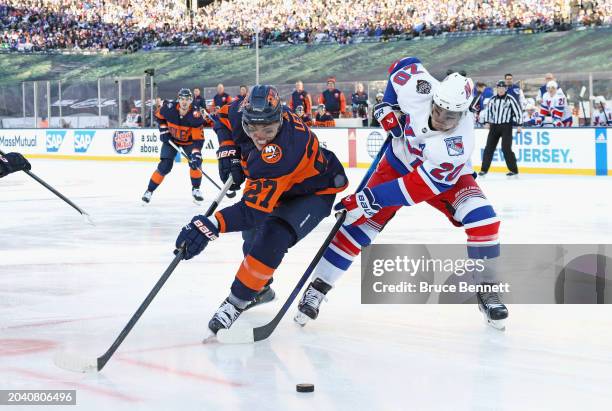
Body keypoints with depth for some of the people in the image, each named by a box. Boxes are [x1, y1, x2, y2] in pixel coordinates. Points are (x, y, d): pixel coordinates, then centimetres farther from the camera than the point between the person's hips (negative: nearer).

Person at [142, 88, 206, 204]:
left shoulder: (195, 116, -31)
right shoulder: (169, 108, -25)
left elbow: (198, 139, -33)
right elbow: (159, 115, 0)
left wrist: (196, 154, -45)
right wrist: (163, 129, -8)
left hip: (189, 141, 0)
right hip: (171, 139, 0)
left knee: (195, 162, -20)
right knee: (165, 166, -11)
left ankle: (195, 189, 2)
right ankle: (149, 190, 3)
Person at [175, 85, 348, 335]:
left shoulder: (280, 154, -43)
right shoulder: (244, 113, -22)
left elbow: (255, 208, -48)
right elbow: (224, 116, 4)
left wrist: (213, 226, -60)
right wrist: (227, 151, -11)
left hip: (314, 191, -9)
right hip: (278, 184, 9)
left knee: (272, 239, -28)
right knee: (252, 233, 14)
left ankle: (236, 302, -19)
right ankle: (260, 288, 37)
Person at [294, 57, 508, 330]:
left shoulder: (457, 147, -39)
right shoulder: (420, 88, -32)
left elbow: (418, 187, -38)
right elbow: (404, 65, -7)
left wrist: (369, 199, -40)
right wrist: (388, 106, -14)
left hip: (444, 177, -2)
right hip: (399, 160, 3)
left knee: (482, 219, -24)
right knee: (362, 223, -9)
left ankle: (486, 290, -7)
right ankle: (318, 286, -1)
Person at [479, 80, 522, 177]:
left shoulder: (510, 99, -6)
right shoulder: (493, 99, 7)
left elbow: (518, 111, -5)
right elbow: (488, 110, 19)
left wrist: (519, 125, -9)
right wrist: (487, 122, 11)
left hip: (506, 126, -5)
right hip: (494, 126, 5)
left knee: (506, 148, -11)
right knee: (489, 147, 2)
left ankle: (513, 169, -1)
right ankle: (484, 169, 9)